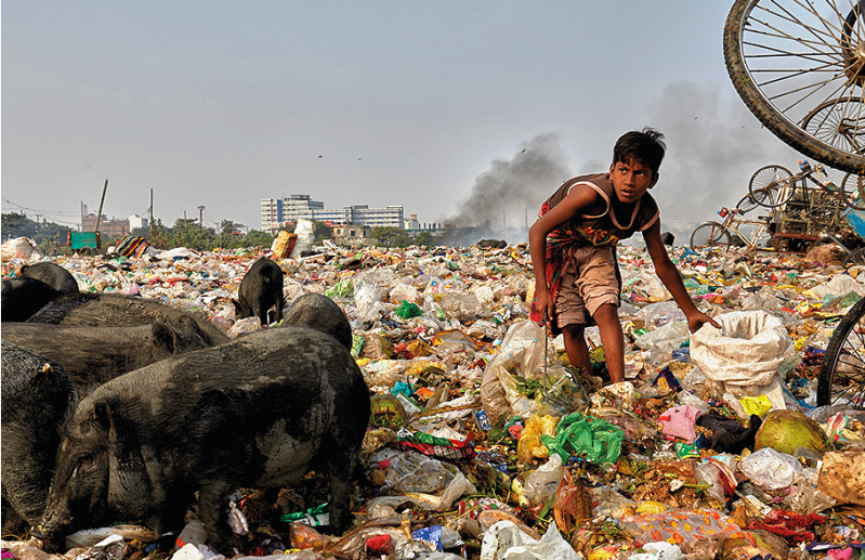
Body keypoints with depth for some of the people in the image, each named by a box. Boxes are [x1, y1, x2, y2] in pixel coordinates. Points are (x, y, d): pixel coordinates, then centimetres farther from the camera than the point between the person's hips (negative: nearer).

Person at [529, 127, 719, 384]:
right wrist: (542, 290, -33)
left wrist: (691, 312, 4)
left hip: (596, 250, 4)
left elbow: (663, 265, -2)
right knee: (571, 326, -9)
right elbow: (537, 231, -31)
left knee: (606, 310, -18)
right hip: (559, 244, -4)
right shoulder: (592, 194, -38)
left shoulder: (647, 213, -19)